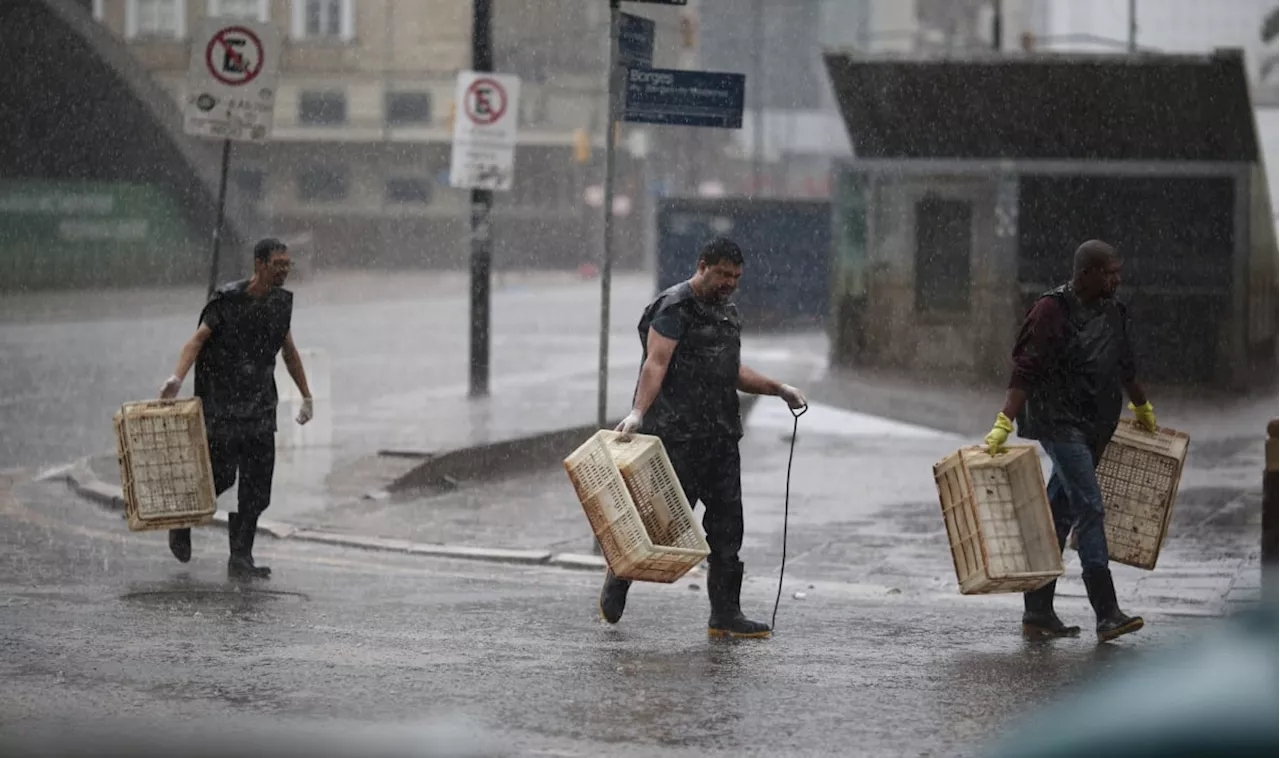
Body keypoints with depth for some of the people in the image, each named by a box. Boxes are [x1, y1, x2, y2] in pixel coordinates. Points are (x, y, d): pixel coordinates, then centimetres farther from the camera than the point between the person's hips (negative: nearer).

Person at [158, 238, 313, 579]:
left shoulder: (281, 302, 9)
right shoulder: (227, 300, -11)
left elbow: (289, 351, 21)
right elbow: (197, 339, -16)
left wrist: (306, 395, 26)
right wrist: (177, 378, -31)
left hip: (261, 407, 6)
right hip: (222, 405, -6)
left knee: (256, 486, 0)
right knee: (222, 476, -7)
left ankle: (241, 558, 5)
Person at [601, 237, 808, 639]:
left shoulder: (727, 312, 19)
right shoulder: (674, 308, -9)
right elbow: (656, 363, -20)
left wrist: (779, 389, 20)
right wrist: (639, 412, -32)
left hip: (720, 436, 8)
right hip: (678, 435, -8)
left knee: (727, 525, 4)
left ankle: (725, 614, 7)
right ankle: (618, 576, 19)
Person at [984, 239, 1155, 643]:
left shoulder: (1112, 311, 11)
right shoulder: (1052, 310, -12)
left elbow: (1125, 366, 28)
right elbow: (1024, 371, -17)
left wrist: (1143, 407, 40)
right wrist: (1003, 423, -25)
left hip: (1094, 428, 8)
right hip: (1060, 423, -8)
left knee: (1059, 514, 10)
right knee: (1089, 508, -15)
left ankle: (1037, 612, 16)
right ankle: (1107, 615, -17)